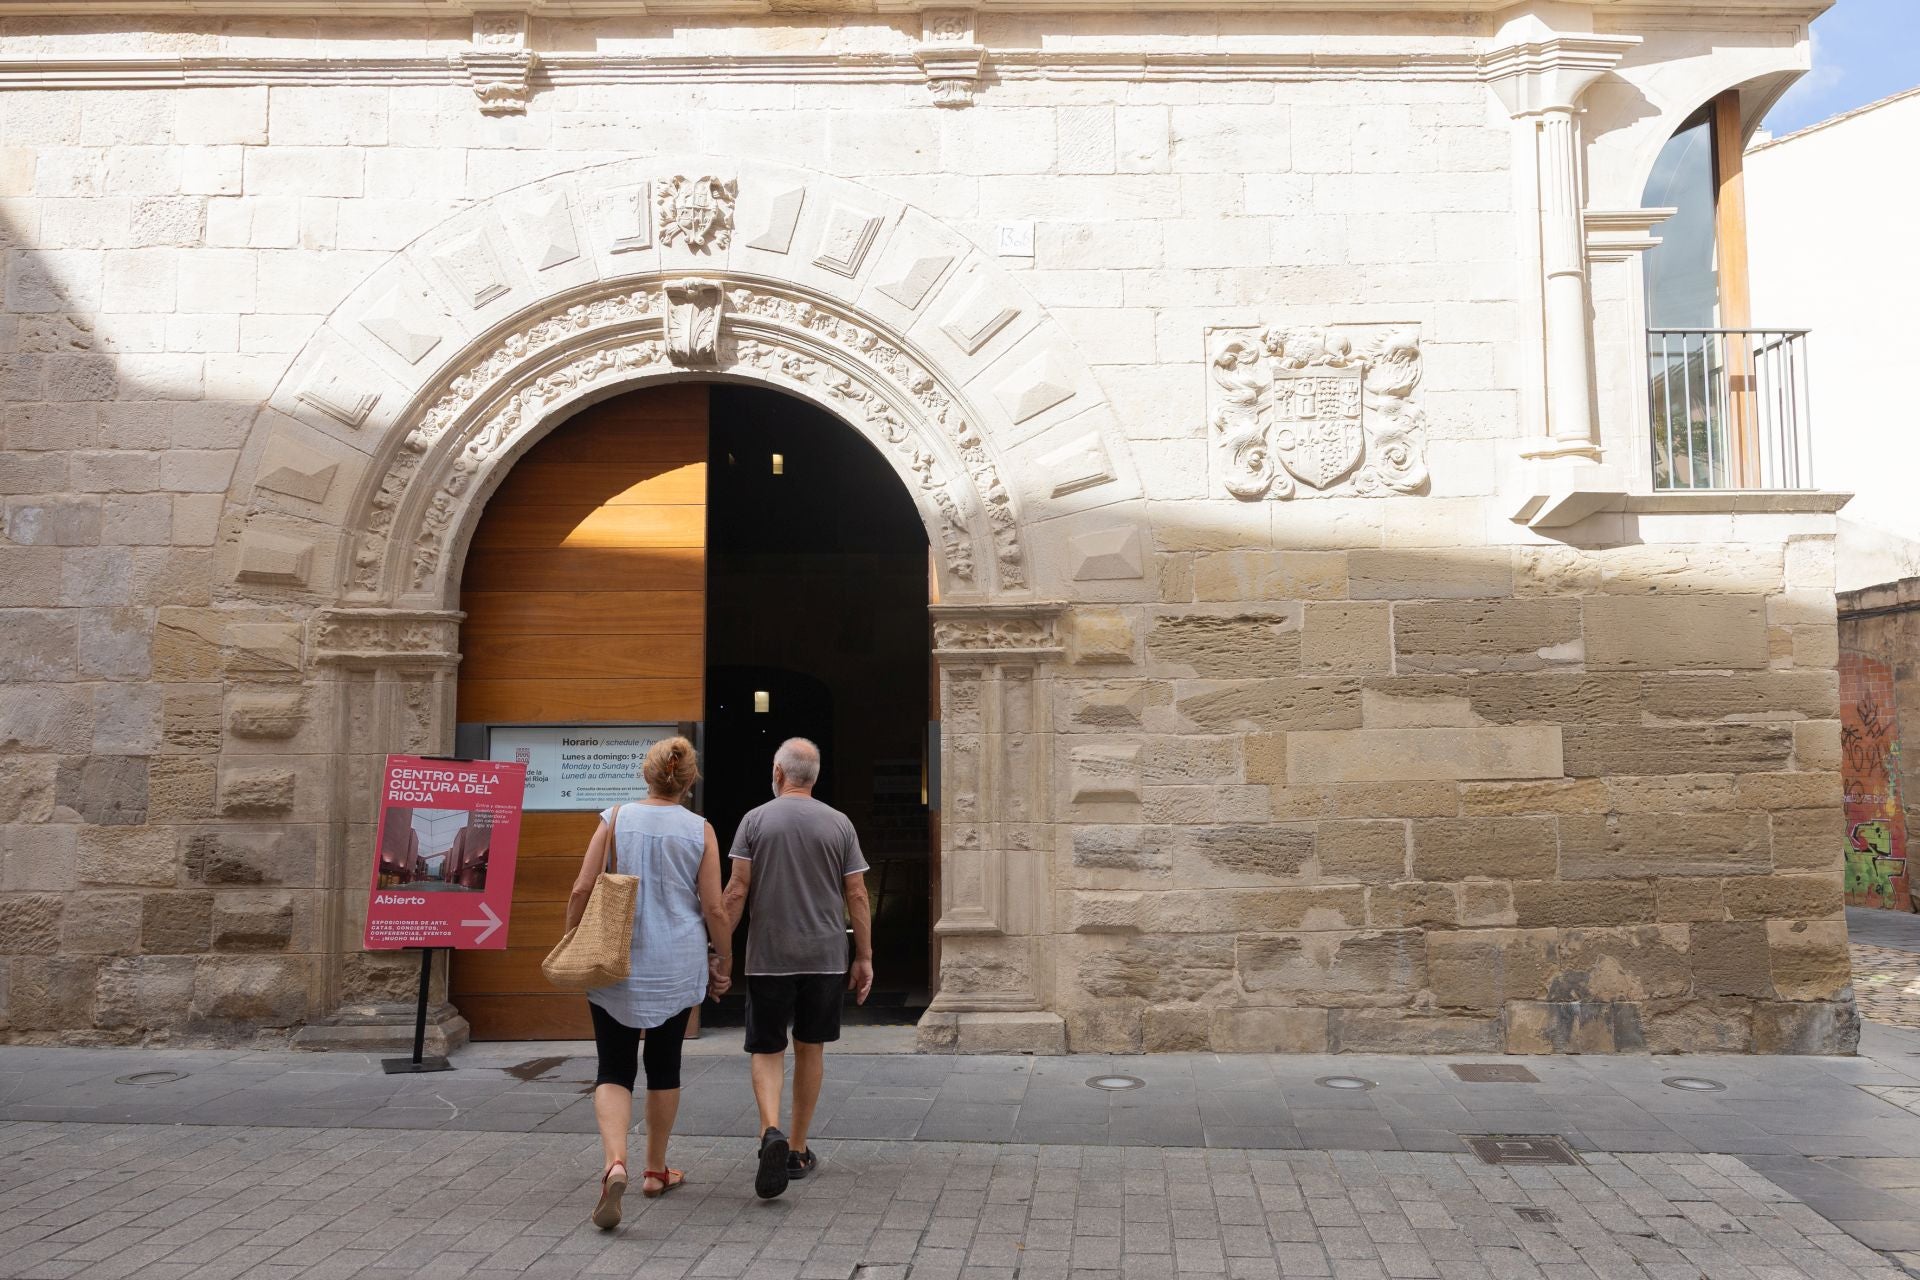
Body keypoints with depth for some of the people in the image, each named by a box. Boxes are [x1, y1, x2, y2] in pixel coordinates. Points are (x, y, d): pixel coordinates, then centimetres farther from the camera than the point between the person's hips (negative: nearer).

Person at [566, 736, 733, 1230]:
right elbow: (715, 907, -4)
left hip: (615, 963, -1)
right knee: (664, 1065, 16)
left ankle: (615, 1164, -19)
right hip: (677, 966, 1)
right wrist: (723, 962, 9)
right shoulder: (700, 830, -3)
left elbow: (582, 889, -4)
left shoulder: (616, 818, -2)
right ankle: (656, 1171, 27)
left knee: (614, 1069, 3)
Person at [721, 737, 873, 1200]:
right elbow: (856, 895, 1)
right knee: (810, 1049, 13)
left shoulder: (756, 820, -3)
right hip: (824, 957, 2)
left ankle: (771, 1131, -16)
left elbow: (737, 892, -7)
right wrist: (864, 958, 7)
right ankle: (798, 1150, 21)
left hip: (769, 957, -1)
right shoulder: (839, 824, 1)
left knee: (766, 1050, 7)